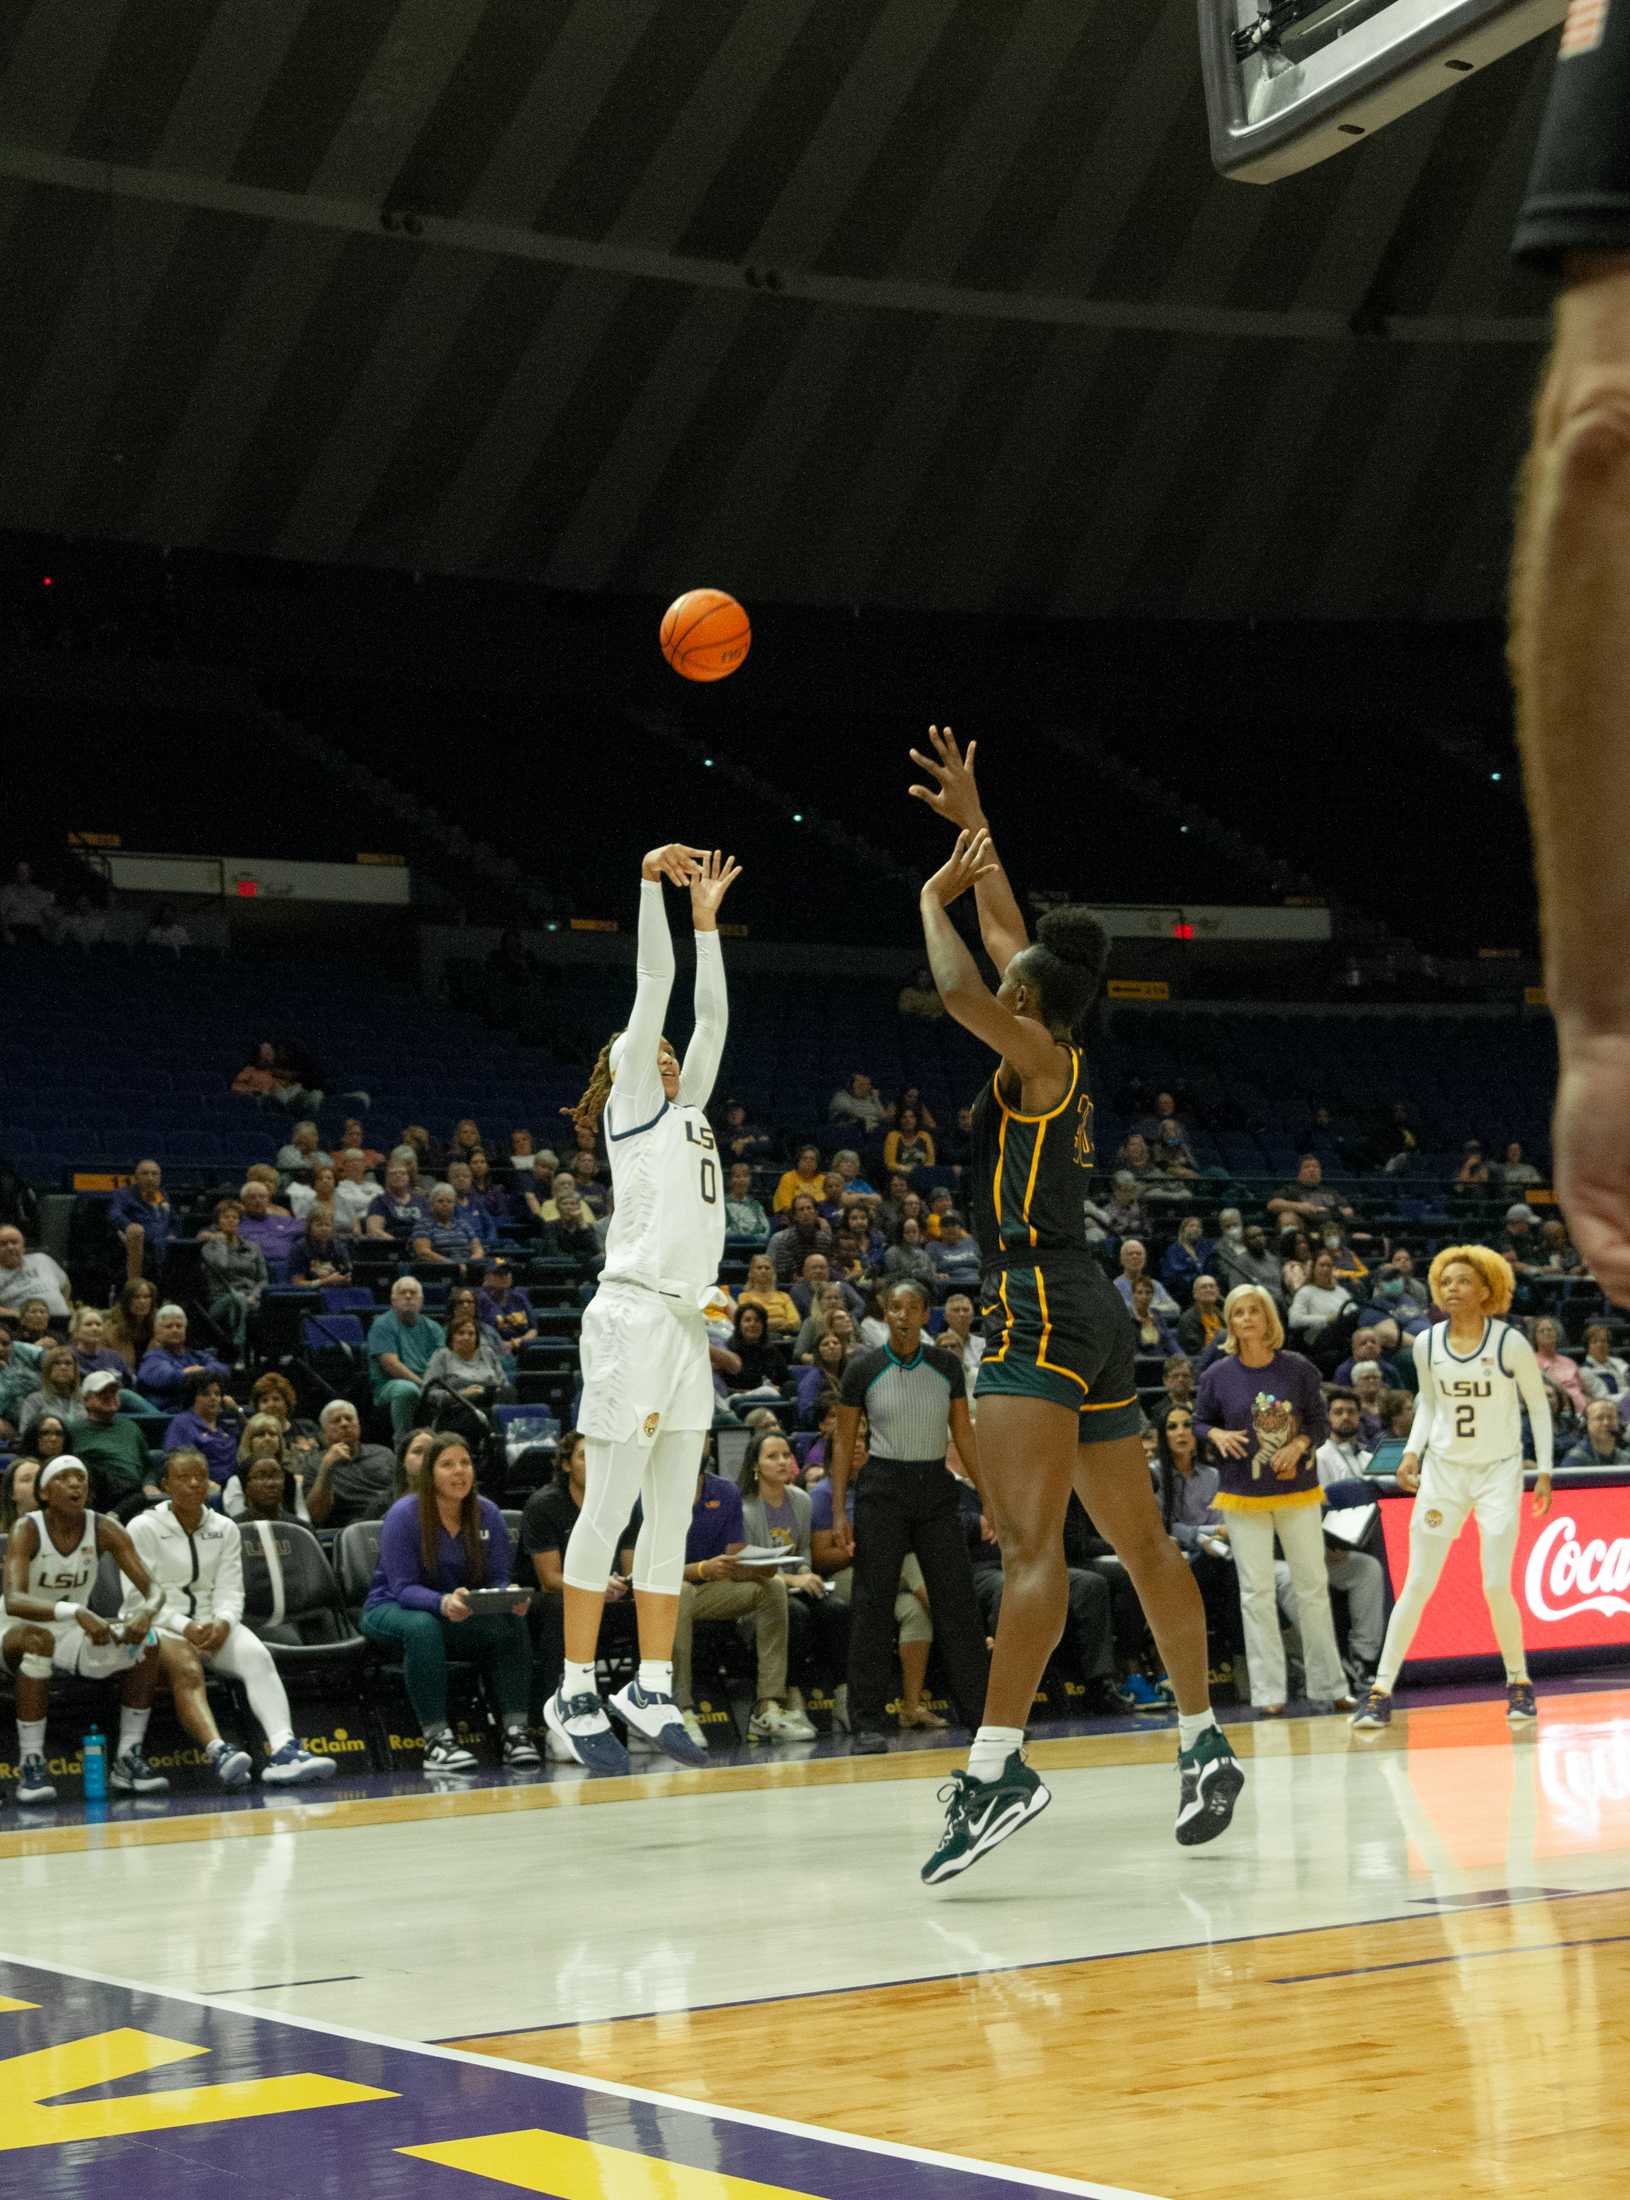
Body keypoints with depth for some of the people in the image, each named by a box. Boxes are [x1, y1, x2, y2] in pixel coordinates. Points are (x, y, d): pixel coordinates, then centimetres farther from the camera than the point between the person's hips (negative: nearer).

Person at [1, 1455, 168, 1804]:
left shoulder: (103, 1530, -7)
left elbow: (152, 1589, -12)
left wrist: (146, 1612, -37)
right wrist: (76, 1613, -49)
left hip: (77, 1637, 4)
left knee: (146, 1641, -18)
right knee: (38, 1639, -38)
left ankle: (128, 1758, -11)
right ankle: (30, 1764, -32)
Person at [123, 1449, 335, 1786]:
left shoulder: (225, 1529, 15)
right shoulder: (143, 1528, 2)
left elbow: (230, 1592, 5)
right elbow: (139, 1597, -7)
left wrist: (222, 1623, -18)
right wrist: (184, 1627, -21)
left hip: (212, 1624, 4)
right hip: (155, 1625, -4)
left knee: (257, 1656, -28)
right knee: (187, 1668, -37)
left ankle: (283, 1749, -48)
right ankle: (218, 1752, -60)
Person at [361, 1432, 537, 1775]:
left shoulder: (486, 1513, -2)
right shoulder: (404, 1515, -15)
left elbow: (500, 1576, -4)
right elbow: (403, 1588, -21)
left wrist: (511, 1597, -30)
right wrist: (444, 1603, -42)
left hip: (463, 1615, 4)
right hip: (392, 1609, -4)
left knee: (511, 1621, -26)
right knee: (423, 1627, -39)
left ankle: (515, 1730, -29)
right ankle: (436, 1740, -39)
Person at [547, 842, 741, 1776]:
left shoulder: (689, 1109, 23)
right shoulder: (632, 1107, 4)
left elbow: (710, 1013, 24)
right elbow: (655, 984, 0)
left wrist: (706, 914, 27)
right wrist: (652, 883, 0)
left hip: (688, 1324, 8)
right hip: (633, 1313, -8)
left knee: (672, 1516, 6)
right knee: (610, 1509, -7)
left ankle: (654, 1690, 9)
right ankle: (577, 1693, -5)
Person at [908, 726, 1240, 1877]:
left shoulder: (1041, 1058, -7)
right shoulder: (1063, 1060, 15)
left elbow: (963, 989, -23)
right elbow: (1011, 935, 28)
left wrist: (936, 896, -5)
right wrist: (973, 827, 32)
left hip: (1044, 1308, -10)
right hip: (1088, 1312, 10)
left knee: (1031, 1541, -21)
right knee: (1142, 1542, 13)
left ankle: (997, 1765, -31)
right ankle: (1205, 1742, 20)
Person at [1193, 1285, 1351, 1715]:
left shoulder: (1298, 1369, -3)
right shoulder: (1218, 1375, -3)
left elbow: (1319, 1421, 2)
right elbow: (1199, 1422, 6)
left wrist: (1299, 1445, -17)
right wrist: (1216, 1435, -15)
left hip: (1298, 1491, 1)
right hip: (1243, 1495, -1)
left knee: (1313, 1586, 6)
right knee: (1256, 1592, 0)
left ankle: (1329, 1684, 16)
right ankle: (1268, 1692, 5)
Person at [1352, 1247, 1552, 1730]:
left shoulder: (1510, 1342, -9)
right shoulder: (1427, 1344, 0)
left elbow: (1538, 1404, 1)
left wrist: (1545, 1470, -2)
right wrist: (1413, 1451, 0)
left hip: (1499, 1472, -2)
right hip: (1443, 1470, 2)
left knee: (1496, 1586, -9)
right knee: (1417, 1585, -3)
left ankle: (1519, 1683, 14)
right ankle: (1381, 1691, 0)